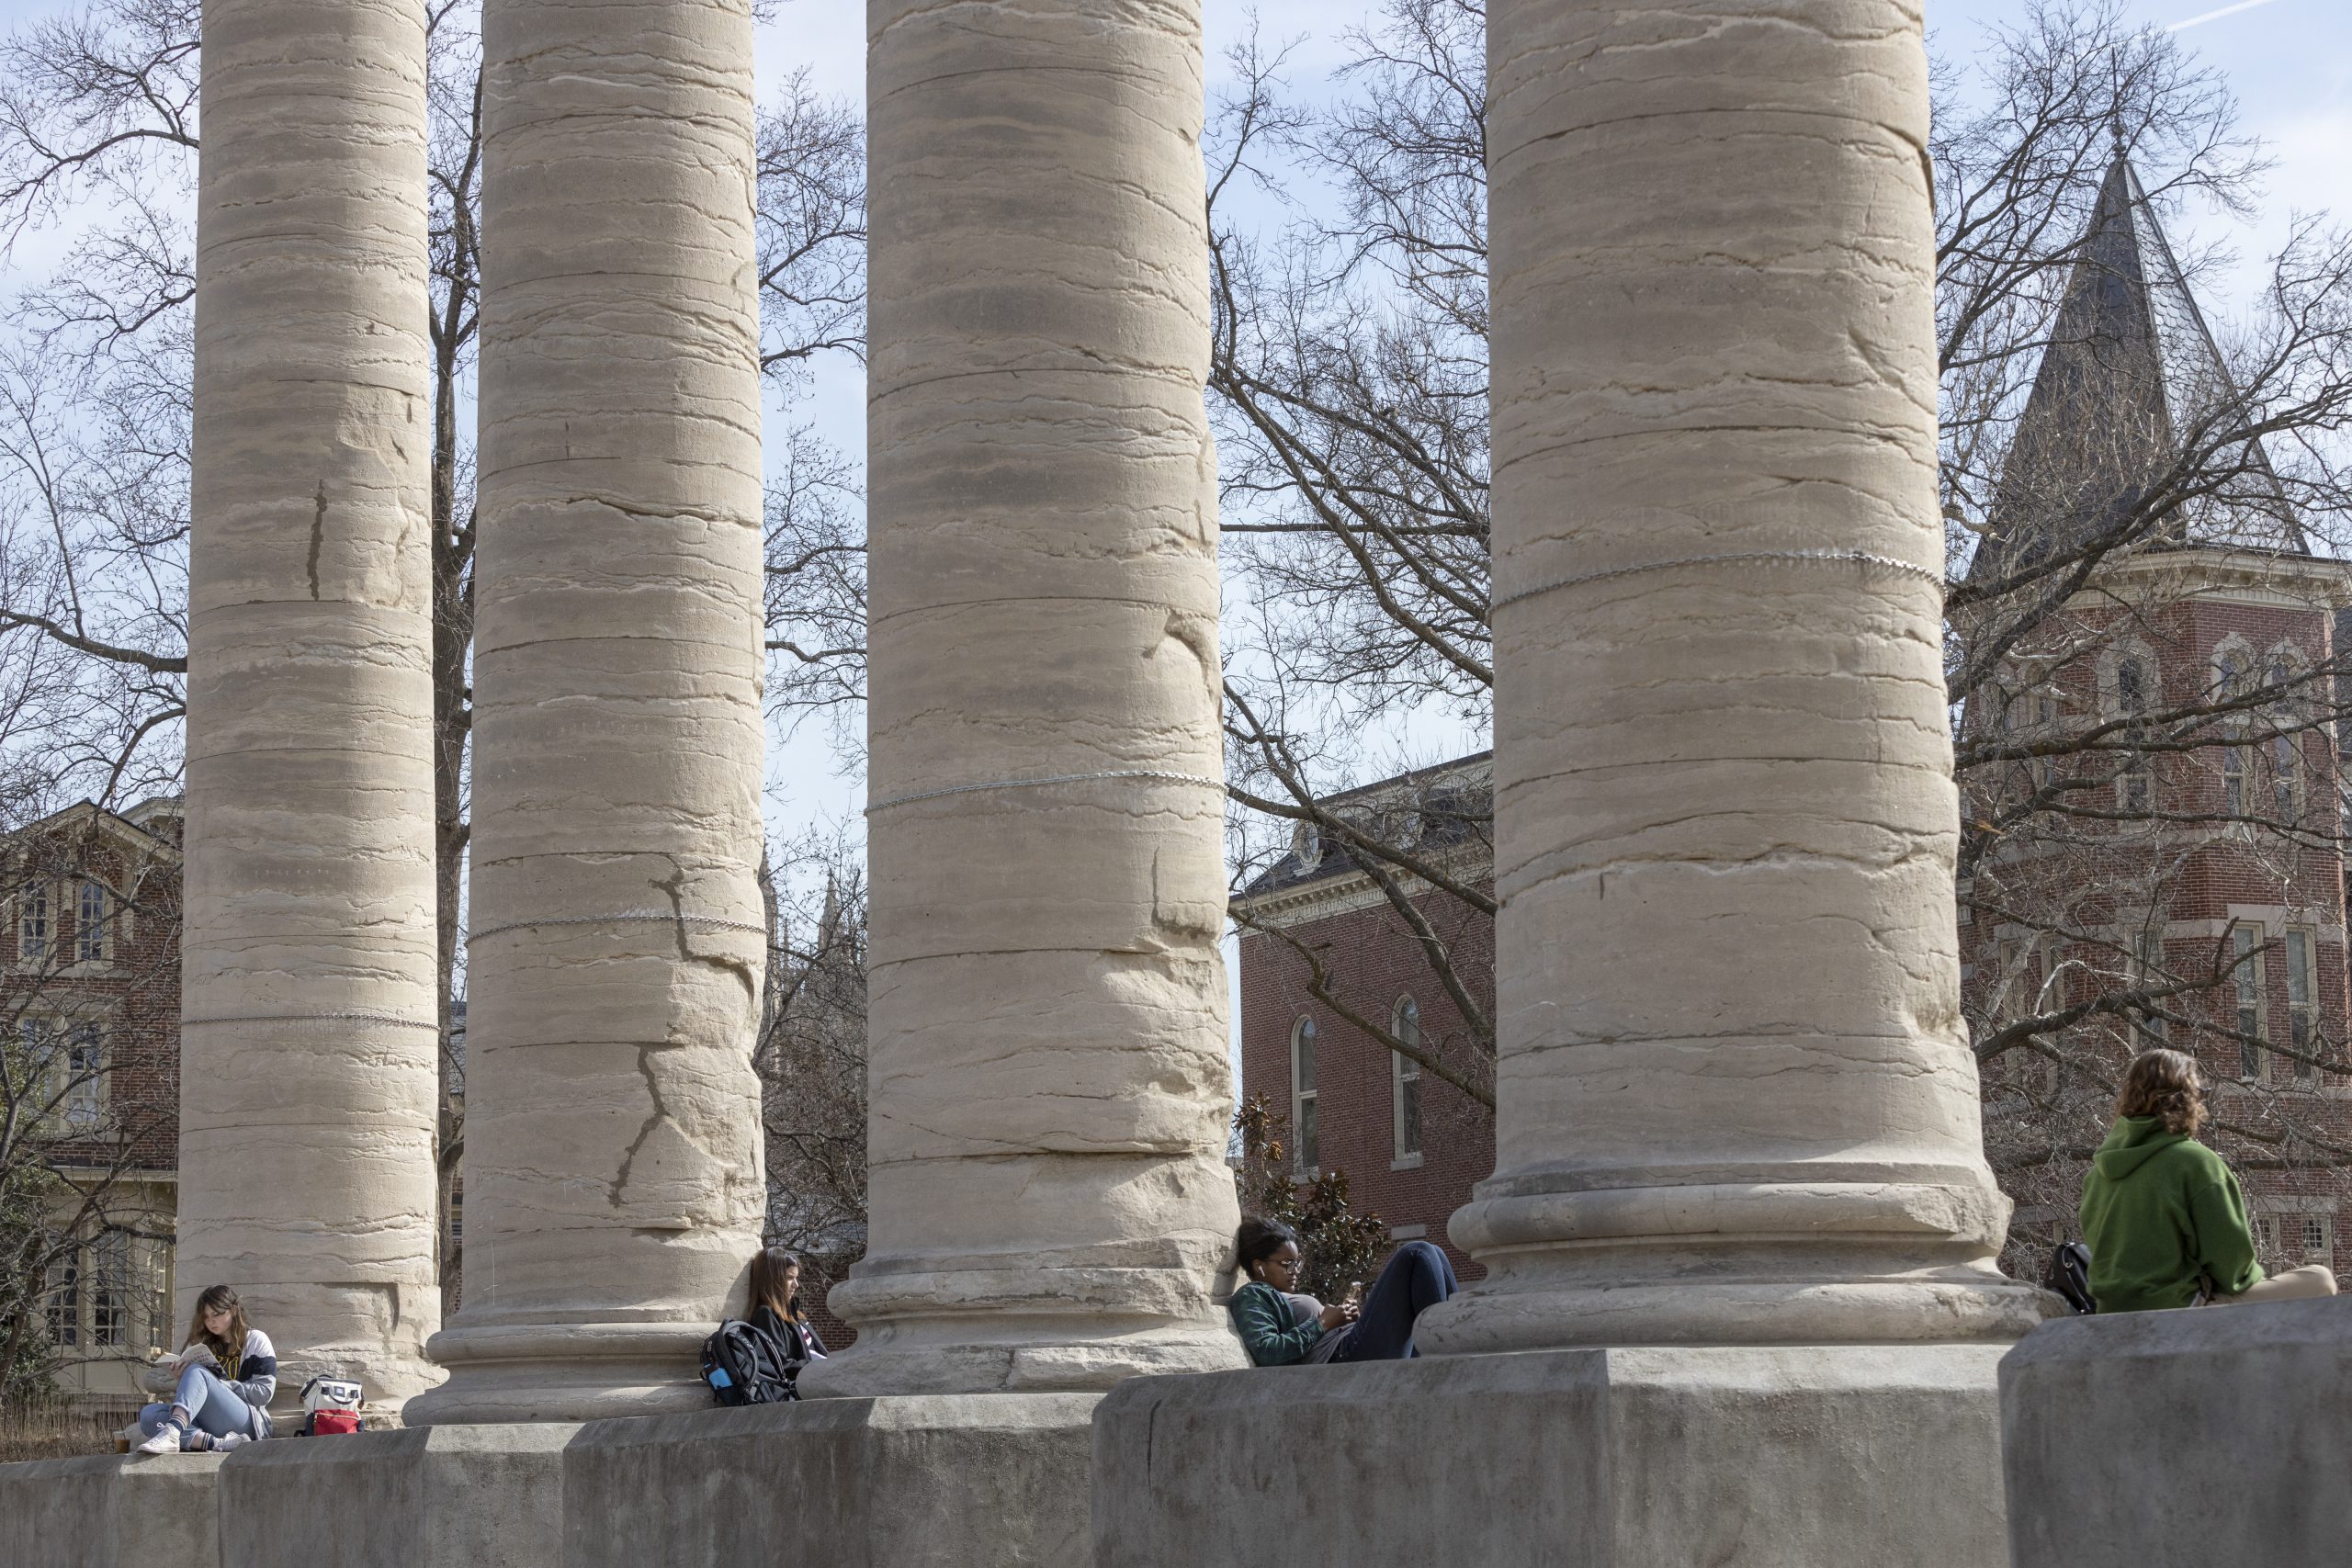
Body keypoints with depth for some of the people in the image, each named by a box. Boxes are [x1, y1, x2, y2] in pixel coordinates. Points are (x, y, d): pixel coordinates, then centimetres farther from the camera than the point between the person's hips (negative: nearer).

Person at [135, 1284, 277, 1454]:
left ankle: (170, 1433, -55)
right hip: (206, 1426, 5)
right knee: (148, 1414, -20)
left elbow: (264, 1392, 0)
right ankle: (219, 1443, -44)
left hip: (247, 1424, -5)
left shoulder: (256, 1340, 12)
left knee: (197, 1373, -26)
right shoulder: (203, 1345, 25)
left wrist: (219, 1385, -8)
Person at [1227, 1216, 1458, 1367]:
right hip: (1344, 1358, -10)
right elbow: (1265, 1352, -12)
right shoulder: (1250, 1296, 6)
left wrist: (1346, 1316, 7)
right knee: (1417, 1255, -12)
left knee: (1430, 1256, 11)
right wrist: (1323, 1323, -10)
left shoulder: (1284, 1298, 33)